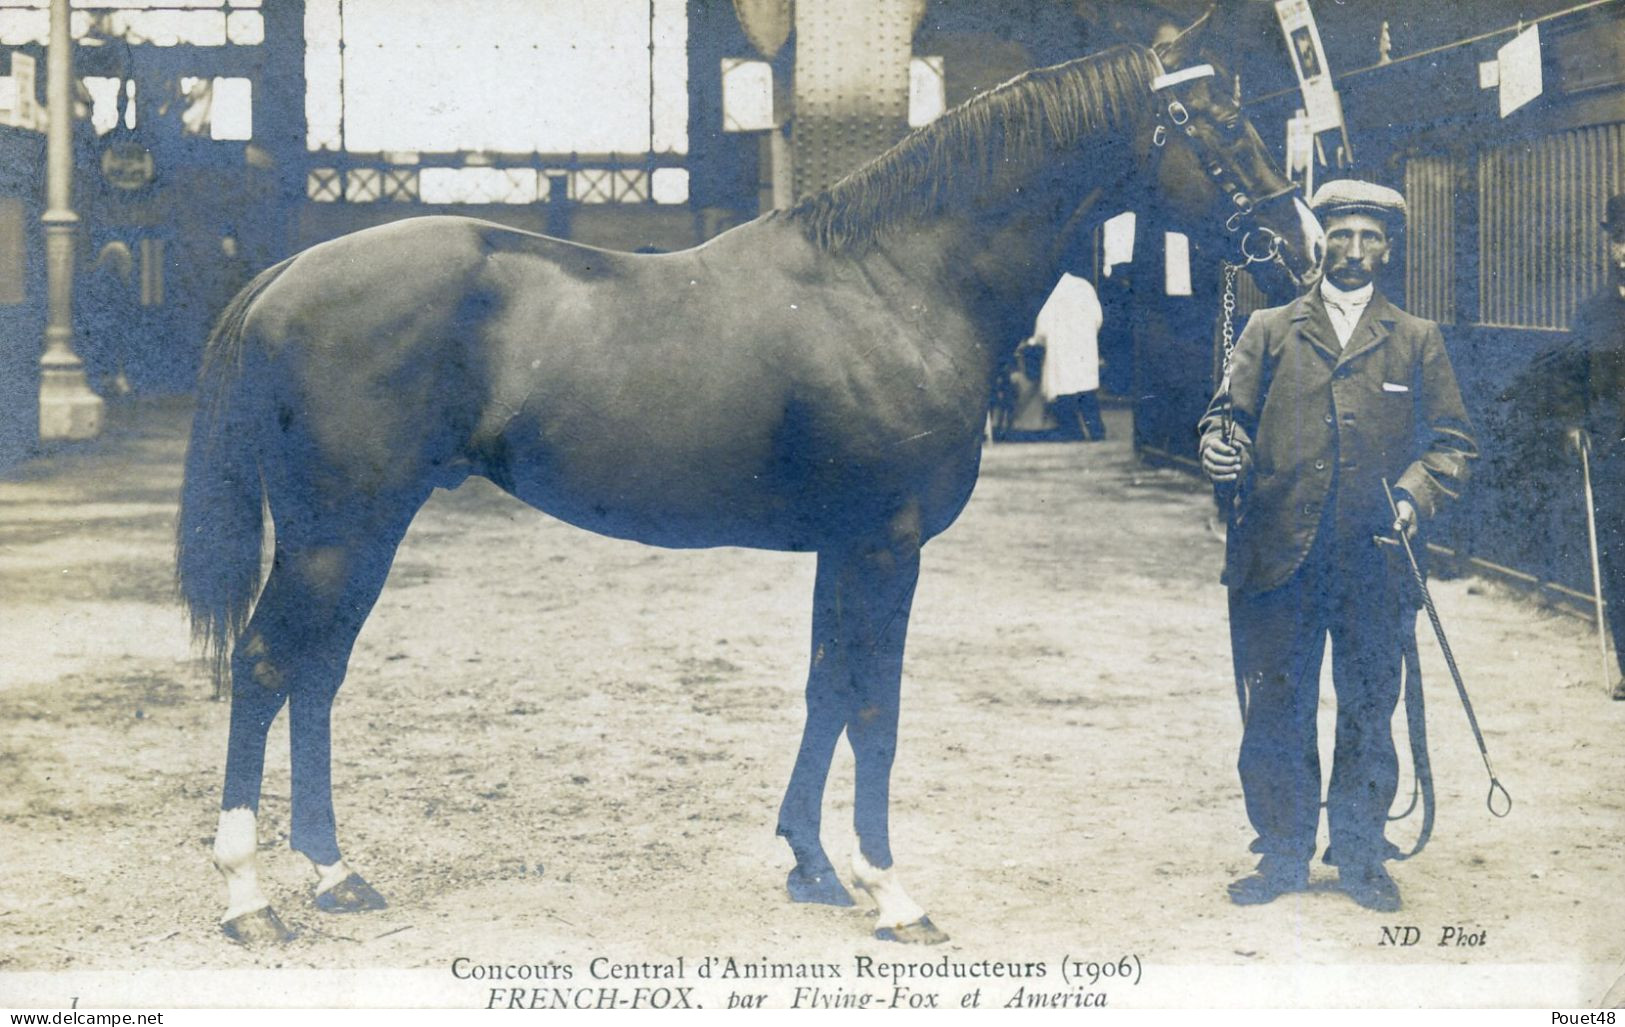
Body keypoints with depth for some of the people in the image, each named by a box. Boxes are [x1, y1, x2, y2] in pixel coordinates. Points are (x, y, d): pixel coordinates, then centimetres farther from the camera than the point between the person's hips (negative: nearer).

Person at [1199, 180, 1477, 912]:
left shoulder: (1417, 342, 13)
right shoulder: (1269, 332, 12)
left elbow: (1452, 441, 10)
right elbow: (1230, 413, 8)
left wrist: (1415, 494, -9)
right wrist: (1222, 448, -15)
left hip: (1374, 558, 0)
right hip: (1277, 554, 0)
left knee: (1369, 715, 6)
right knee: (1273, 715, 2)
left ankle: (1360, 857, 20)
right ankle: (1282, 857, 15)